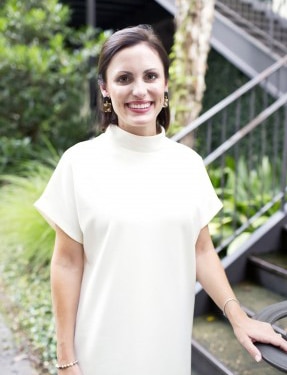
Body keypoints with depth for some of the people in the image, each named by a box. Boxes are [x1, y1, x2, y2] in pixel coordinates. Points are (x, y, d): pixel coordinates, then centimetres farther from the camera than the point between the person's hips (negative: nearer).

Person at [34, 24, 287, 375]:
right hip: (102, 345, -2)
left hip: (169, 340, 3)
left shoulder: (189, 163, -2)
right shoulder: (79, 162, -10)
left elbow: (202, 250, 5)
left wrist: (238, 316, -2)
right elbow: (67, 263, -7)